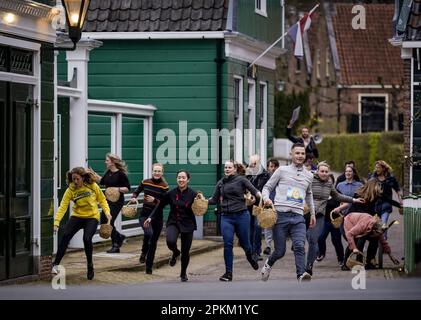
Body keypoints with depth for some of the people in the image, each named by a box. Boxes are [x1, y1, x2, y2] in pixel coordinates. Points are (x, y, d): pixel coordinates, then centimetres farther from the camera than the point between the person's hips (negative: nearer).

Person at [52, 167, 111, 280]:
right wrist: (56, 222, -25)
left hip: (92, 217, -2)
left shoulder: (93, 186, -8)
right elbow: (63, 207, -15)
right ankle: (56, 264, -10)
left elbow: (102, 200, 6)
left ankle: (90, 264, 4)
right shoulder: (70, 190, -8)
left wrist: (107, 212, -8)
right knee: (65, 236, -18)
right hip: (77, 216, 2)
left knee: (87, 238, -22)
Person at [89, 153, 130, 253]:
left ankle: (115, 246, 4)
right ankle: (120, 237, 28)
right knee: (103, 222, 9)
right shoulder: (108, 173, 7)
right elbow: (102, 181, 24)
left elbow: (128, 188, -12)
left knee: (109, 222, -9)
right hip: (108, 200, 8)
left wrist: (118, 189, -25)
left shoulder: (121, 174, -14)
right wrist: (94, 174, 15)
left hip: (117, 202, -8)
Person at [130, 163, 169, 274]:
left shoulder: (164, 186, -6)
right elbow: (136, 191, 18)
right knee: (149, 233, -29)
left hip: (157, 217, 0)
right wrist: (133, 197, -1)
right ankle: (143, 252, -1)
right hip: (145, 214, 0)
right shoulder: (145, 182, 0)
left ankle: (149, 267, 22)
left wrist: (154, 200, -25)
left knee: (153, 242, 8)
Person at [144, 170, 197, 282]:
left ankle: (183, 274, 33)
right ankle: (175, 253, 10)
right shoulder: (171, 193, -4)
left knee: (185, 251, 5)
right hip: (173, 222, 0)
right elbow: (160, 206, 8)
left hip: (187, 225, 0)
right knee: (170, 241, -29)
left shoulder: (193, 194, -7)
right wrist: (151, 217, 5)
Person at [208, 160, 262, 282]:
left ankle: (250, 257, 43)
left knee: (244, 243, 8)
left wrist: (262, 197, -25)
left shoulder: (241, 180, -1)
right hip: (226, 217, 3)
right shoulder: (220, 183, 11)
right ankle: (228, 273, 0)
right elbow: (215, 200, 16)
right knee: (227, 245, -6)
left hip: (241, 215, -3)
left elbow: (254, 191, -7)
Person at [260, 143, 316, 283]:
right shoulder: (282, 170, 6)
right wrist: (266, 198, -12)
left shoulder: (308, 176, 17)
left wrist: (313, 213, 35)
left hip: (298, 217, 2)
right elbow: (267, 187, 9)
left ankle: (301, 275, -31)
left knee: (299, 246, -20)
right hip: (281, 215, -2)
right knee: (280, 251, 2)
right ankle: (268, 264, 33)